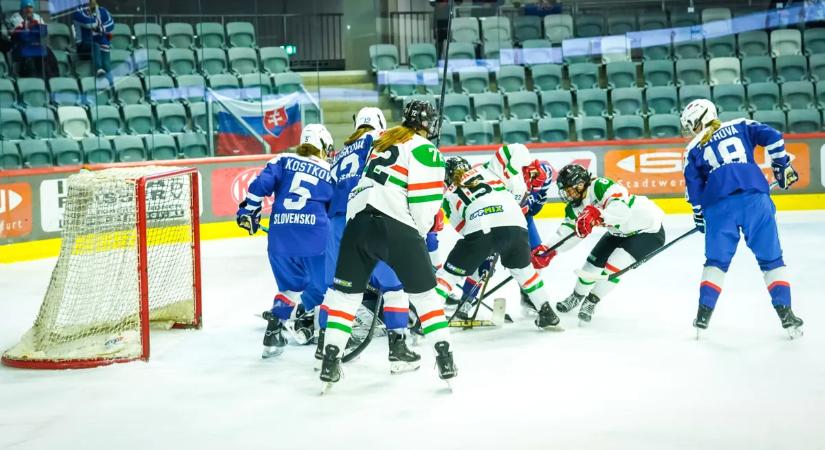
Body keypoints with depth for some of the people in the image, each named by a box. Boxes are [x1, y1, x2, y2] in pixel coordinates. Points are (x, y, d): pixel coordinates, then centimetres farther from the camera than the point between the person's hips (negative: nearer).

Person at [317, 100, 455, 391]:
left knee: (346, 291, 13)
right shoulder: (426, 152, 2)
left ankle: (330, 360, 9)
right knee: (424, 292, 8)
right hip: (395, 227, -5)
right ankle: (444, 356, 3)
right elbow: (424, 203, -5)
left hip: (357, 220, 5)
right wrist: (419, 235, 11)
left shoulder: (381, 141, 22)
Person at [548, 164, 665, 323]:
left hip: (649, 230, -8)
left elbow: (622, 207, -46)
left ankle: (590, 303, 3)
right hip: (619, 232, 9)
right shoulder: (574, 208, -4)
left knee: (615, 265, -17)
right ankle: (577, 296, 34)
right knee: (595, 260, 8)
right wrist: (550, 250, -18)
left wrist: (598, 216, -61)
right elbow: (568, 232, -3)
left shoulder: (600, 186, -31)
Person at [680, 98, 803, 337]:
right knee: (771, 259, 7)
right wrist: (781, 165, 16)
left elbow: (694, 187, 13)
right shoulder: (741, 127, 19)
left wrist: (699, 216, 21)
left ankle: (703, 315, 9)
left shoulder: (693, 149, 19)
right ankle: (786, 314, 0)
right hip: (755, 198, 0)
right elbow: (772, 137, 6)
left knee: (716, 261, 14)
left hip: (719, 205, 0)